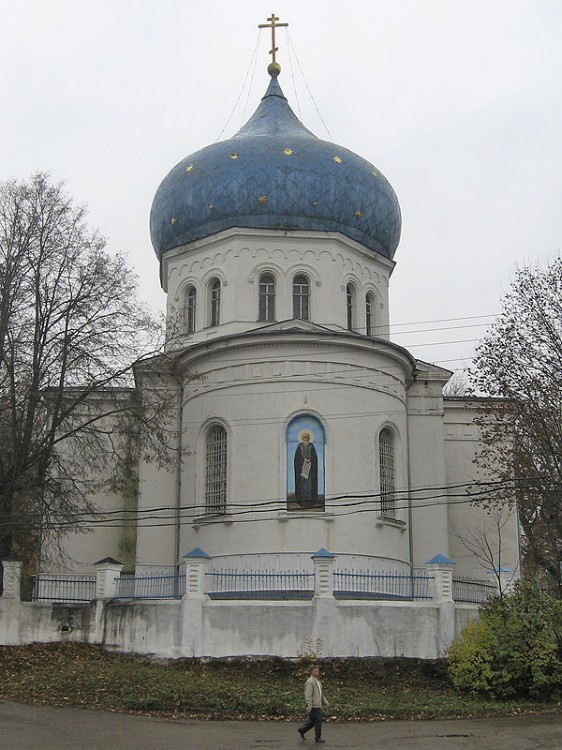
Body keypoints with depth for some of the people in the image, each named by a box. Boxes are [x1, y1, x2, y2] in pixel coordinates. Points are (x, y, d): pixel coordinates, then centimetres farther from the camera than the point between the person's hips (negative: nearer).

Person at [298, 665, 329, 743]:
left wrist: (325, 702, 17)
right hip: (313, 706, -9)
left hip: (318, 705, 9)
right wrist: (309, 707, -23)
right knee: (318, 721, -3)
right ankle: (318, 737, 7)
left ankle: (302, 730, 27)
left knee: (312, 721, 15)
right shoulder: (310, 682, -15)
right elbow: (308, 695, -20)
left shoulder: (318, 681, 16)